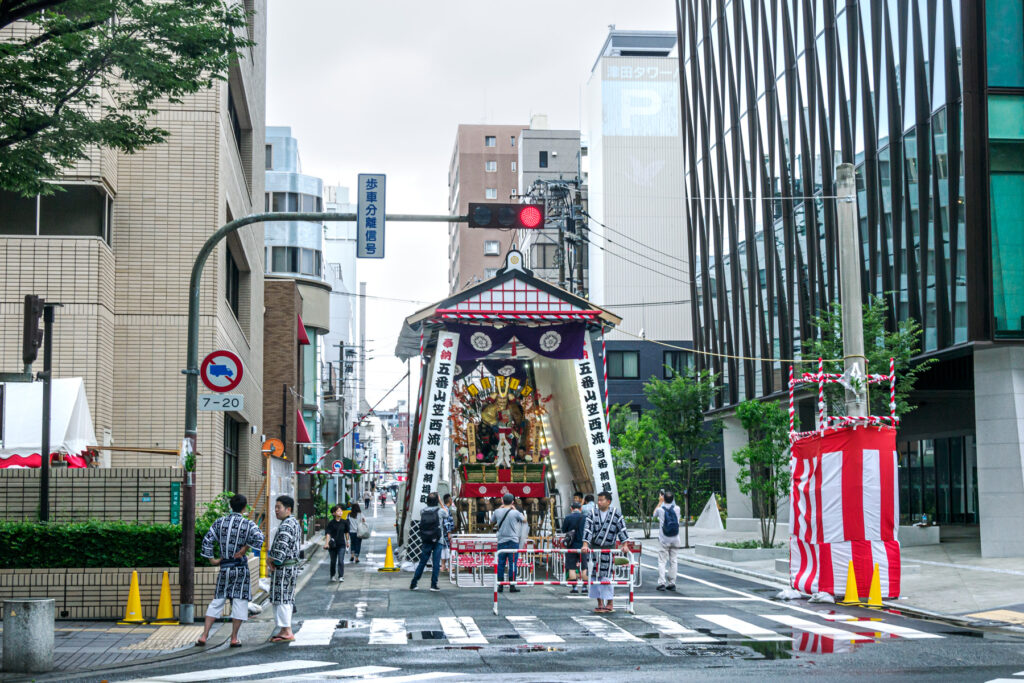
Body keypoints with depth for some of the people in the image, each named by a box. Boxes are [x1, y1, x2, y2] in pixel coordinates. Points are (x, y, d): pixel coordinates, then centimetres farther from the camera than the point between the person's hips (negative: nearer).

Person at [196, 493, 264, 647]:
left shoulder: (219, 522, 2)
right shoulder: (248, 524, -7)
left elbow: (207, 541, -1)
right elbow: (258, 539, -22)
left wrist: (212, 560, 7)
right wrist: (244, 549, -10)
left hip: (224, 567, 3)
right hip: (241, 568, -3)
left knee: (217, 601, 11)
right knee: (239, 601, 4)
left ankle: (204, 636, 7)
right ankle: (234, 639, 5)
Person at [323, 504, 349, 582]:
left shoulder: (344, 522, -1)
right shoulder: (331, 523, -8)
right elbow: (328, 533, -16)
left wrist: (347, 541, 21)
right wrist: (326, 543, -26)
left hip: (341, 544, 0)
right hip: (333, 545, 0)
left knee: (341, 561, -10)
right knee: (333, 561, 13)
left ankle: (341, 577, -9)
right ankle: (332, 576, 30)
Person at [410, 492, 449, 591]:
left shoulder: (423, 511, 0)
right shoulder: (440, 511, -8)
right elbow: (446, 513, 14)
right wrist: (440, 502, 18)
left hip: (426, 541, 3)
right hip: (437, 541, -3)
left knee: (422, 563, 10)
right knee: (436, 563, 2)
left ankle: (413, 584, 11)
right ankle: (433, 585, 0)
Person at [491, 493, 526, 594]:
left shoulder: (497, 512, -1)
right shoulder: (515, 513, -9)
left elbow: (492, 522, 18)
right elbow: (524, 519, 9)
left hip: (501, 541, 3)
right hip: (513, 541, -3)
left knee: (501, 563, 7)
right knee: (512, 563, 0)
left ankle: (500, 586, 8)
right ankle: (512, 586, 0)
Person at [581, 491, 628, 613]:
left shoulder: (616, 514, 0)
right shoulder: (593, 514, 5)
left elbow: (622, 529, -1)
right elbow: (588, 529, -2)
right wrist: (585, 544, -13)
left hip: (609, 549, -3)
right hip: (594, 548, 3)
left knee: (607, 576, -6)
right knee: (595, 576, 3)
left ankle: (609, 604, 2)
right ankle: (600, 604, 9)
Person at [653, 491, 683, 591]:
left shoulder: (661, 509, -7)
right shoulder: (677, 508, -1)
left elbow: (654, 513, 18)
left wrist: (660, 502, 24)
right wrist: (672, 500, 25)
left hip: (664, 540, -2)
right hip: (675, 540, 2)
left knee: (662, 561, -1)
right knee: (673, 561, 9)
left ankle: (661, 583, -10)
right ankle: (672, 583, 9)